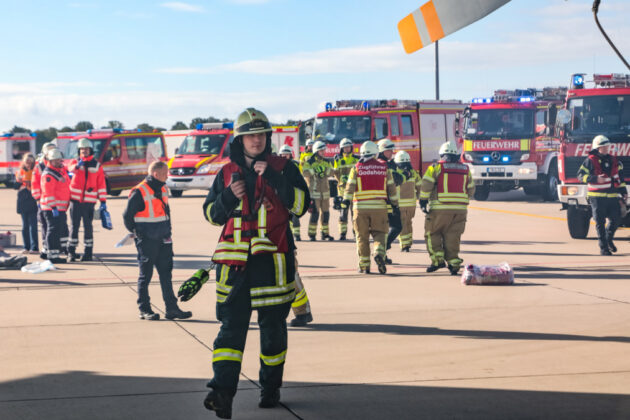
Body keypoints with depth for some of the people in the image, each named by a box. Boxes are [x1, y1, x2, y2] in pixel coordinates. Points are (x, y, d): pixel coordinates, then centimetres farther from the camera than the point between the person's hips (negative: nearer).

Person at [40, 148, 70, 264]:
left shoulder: (62, 170, 14)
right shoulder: (48, 175, -16)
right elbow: (48, 193, -22)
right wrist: (54, 207, -26)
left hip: (61, 207, 10)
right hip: (52, 208, -10)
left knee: (63, 229, 20)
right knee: (54, 230, -9)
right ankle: (52, 255, -8)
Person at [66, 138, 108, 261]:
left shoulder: (97, 165, 7)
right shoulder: (75, 162, 5)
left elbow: (101, 184, 6)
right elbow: (71, 168, -20)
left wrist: (103, 201, 1)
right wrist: (77, 165, -43)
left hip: (89, 201, 0)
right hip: (75, 200, 0)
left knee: (88, 226, 3)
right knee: (74, 226, 3)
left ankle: (88, 251, 10)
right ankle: (71, 251, 10)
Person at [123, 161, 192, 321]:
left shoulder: (163, 190, 9)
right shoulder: (139, 192, -14)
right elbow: (127, 215, -8)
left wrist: (167, 232, 15)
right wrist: (137, 233, 0)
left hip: (163, 240, 7)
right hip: (146, 242, -7)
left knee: (166, 273, 8)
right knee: (145, 276, 2)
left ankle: (172, 308, 12)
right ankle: (144, 310, 10)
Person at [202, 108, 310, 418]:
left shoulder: (283, 168, 5)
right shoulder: (227, 173, 12)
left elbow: (300, 205, -7)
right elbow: (211, 214, 15)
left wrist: (273, 178, -15)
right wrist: (229, 196, -5)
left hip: (272, 259, -1)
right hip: (235, 261, 1)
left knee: (273, 326, 7)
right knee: (231, 325, -8)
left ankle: (271, 388, 22)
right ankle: (222, 391, -18)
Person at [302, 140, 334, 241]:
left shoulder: (326, 162, 12)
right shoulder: (309, 162, -4)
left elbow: (331, 172, -1)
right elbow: (305, 172, -19)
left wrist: (325, 169, -19)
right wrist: (315, 170, -29)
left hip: (325, 191, 6)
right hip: (314, 191, -6)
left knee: (326, 213, 8)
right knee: (315, 213, -9)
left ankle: (325, 233, 17)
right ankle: (312, 234, -1)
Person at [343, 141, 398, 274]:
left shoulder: (357, 167, 1)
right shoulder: (384, 167, 6)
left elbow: (350, 185, -5)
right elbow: (391, 187, 10)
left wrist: (346, 200, 0)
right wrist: (395, 202, 20)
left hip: (361, 207, 0)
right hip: (379, 206, 1)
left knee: (362, 237, 8)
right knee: (379, 233, 8)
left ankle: (364, 266, 10)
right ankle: (379, 253, -21)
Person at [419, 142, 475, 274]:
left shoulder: (436, 167, 1)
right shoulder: (465, 169, 14)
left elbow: (426, 185, -7)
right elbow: (471, 189, 19)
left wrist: (423, 202, -1)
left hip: (440, 208, -4)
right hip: (460, 209, 4)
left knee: (432, 233, 8)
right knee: (453, 236, 8)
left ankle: (438, 260, -1)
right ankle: (453, 263, 2)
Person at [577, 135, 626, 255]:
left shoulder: (614, 161, 14)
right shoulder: (590, 161, -2)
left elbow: (620, 178, 20)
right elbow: (581, 175, -7)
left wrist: (624, 192, 14)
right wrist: (595, 179, -19)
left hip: (612, 196, 5)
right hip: (597, 197, -5)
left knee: (616, 219, 5)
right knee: (600, 223, -1)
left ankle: (609, 239, 30)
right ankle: (603, 247, 5)